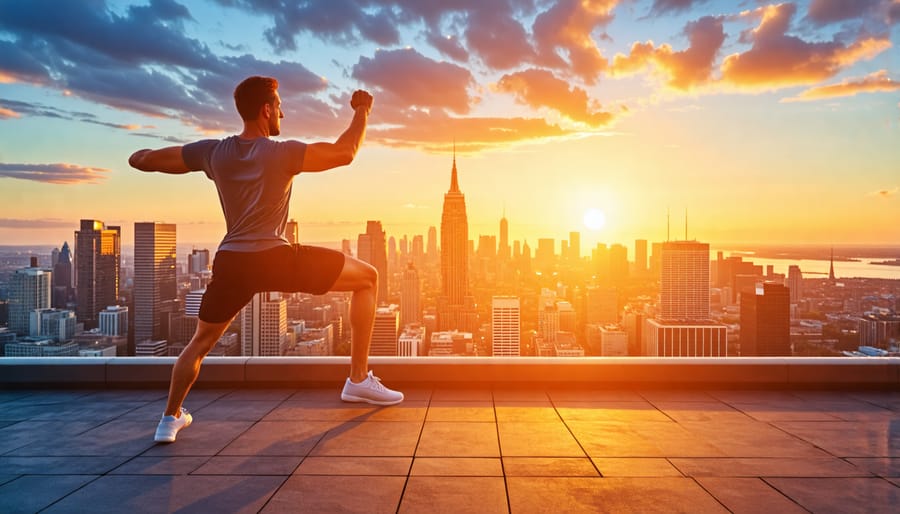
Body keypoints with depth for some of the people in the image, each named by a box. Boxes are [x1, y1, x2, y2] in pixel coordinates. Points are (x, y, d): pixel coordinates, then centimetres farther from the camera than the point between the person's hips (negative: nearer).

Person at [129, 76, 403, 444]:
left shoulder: (213, 151, 8)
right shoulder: (281, 153, -5)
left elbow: (144, 160, 13)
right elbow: (345, 153, -8)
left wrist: (140, 156, 39)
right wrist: (362, 111, 9)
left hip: (230, 263, 5)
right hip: (276, 259, -5)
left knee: (201, 342, 28)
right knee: (367, 278, 8)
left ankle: (170, 419, 33)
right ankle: (359, 380, 7)